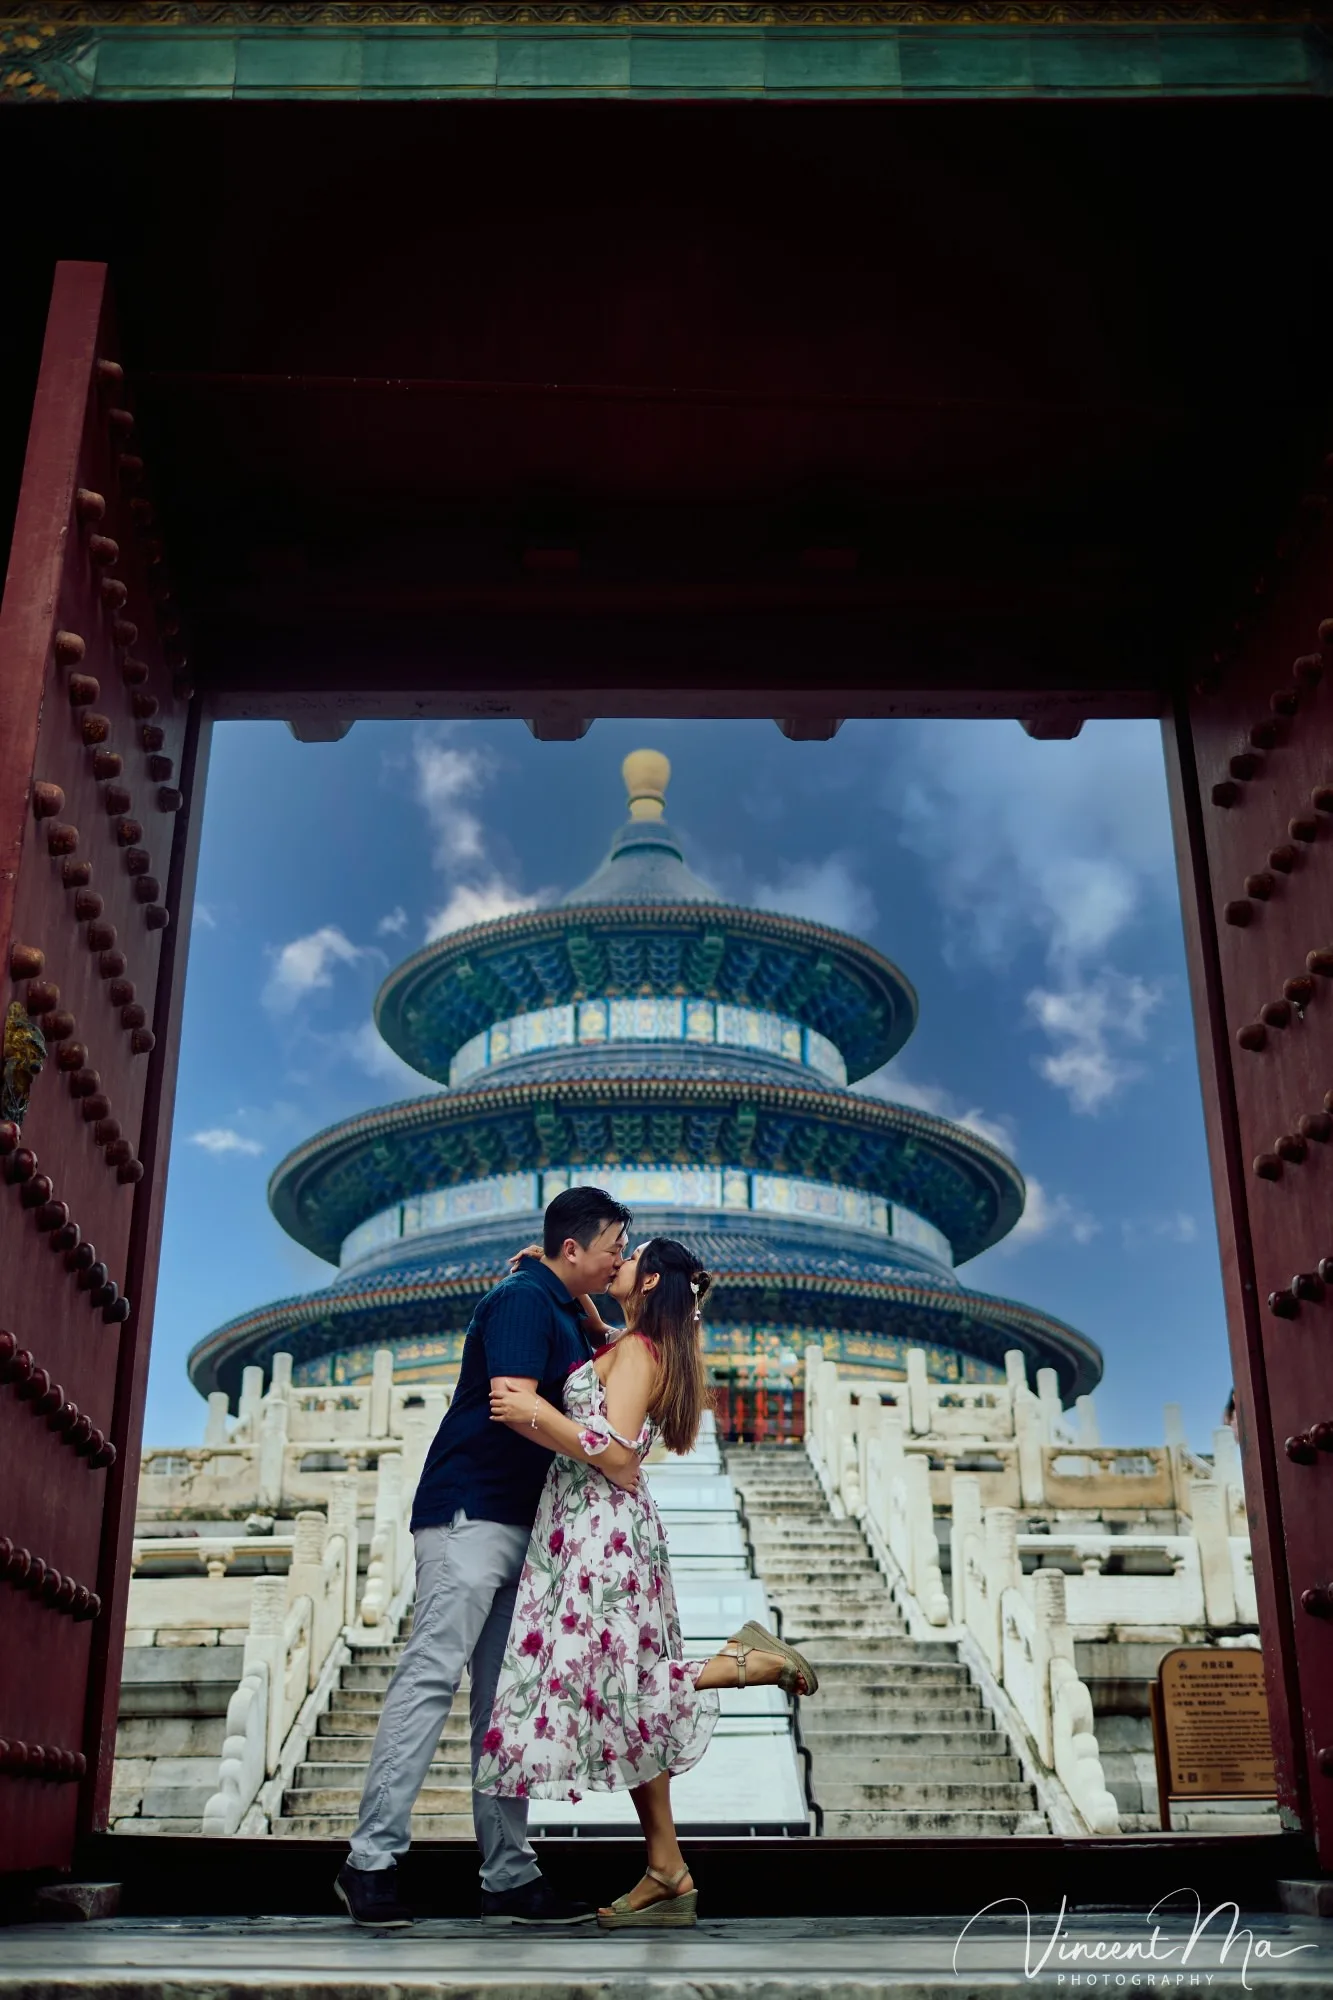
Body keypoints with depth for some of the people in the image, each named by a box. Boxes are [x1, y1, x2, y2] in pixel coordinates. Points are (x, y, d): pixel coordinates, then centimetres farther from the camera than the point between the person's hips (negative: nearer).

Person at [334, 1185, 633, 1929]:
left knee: (504, 1698, 7)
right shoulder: (523, 1299, -9)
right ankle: (373, 1857, -10)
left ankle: (509, 1876, 9)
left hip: (516, 1524, 10)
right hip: (471, 1512, -10)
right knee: (432, 1674, -13)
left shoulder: (567, 1317, 20)